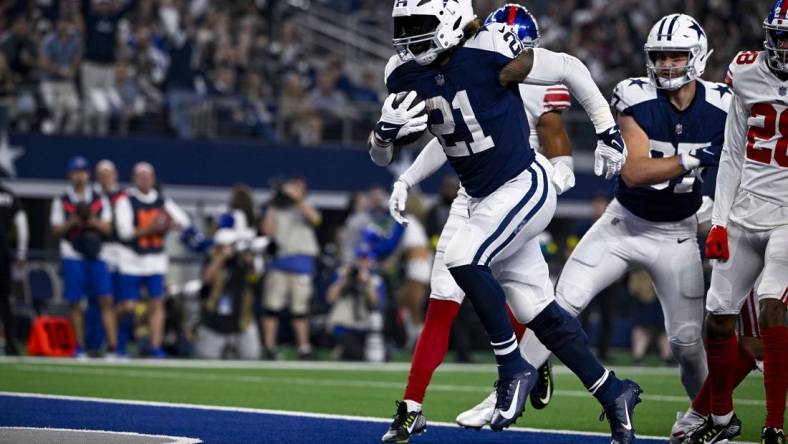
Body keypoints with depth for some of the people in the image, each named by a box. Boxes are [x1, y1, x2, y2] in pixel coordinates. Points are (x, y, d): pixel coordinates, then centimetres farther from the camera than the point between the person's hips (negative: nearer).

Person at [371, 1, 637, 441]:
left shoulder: (490, 54, -22)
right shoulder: (407, 76, -3)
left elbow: (569, 68, -9)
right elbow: (383, 157, 4)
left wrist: (608, 131, -3)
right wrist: (385, 132, -20)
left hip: (525, 186, -7)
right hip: (483, 200, 7)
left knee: (463, 258, -26)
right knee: (538, 310, 7)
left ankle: (514, 369, -11)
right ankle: (613, 393, 21)